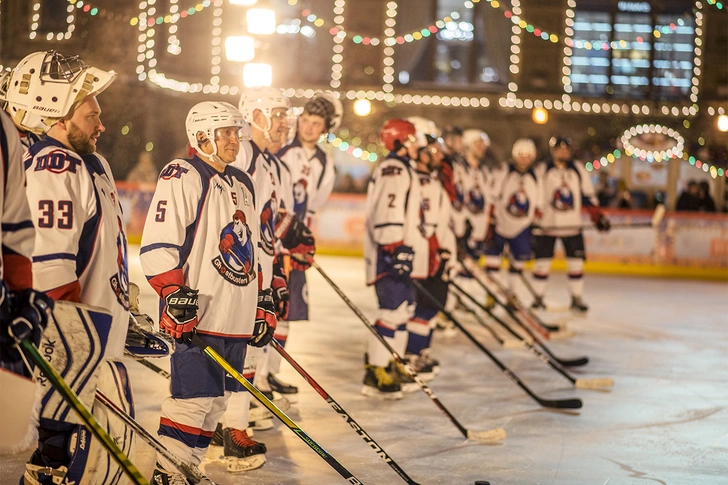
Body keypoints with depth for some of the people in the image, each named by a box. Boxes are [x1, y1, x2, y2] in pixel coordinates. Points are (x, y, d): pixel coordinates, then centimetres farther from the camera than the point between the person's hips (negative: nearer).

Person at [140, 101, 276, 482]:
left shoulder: (243, 185, 20)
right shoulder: (183, 177, -6)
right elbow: (157, 245, -14)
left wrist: (263, 302, 22)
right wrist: (174, 294, -21)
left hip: (238, 317, 8)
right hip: (198, 314, -8)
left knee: (217, 398, 9)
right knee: (195, 396, -11)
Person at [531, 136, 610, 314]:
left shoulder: (579, 170, 7)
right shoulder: (542, 170, -2)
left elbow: (588, 196, 11)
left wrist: (598, 216, 4)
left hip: (572, 225, 2)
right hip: (546, 224, -2)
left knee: (576, 261, -1)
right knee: (542, 261, 1)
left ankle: (576, 299, 8)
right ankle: (538, 298, 13)